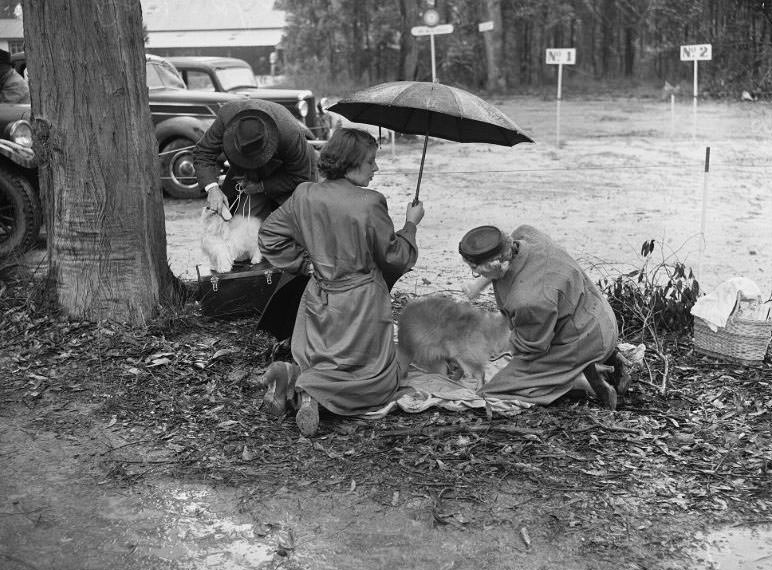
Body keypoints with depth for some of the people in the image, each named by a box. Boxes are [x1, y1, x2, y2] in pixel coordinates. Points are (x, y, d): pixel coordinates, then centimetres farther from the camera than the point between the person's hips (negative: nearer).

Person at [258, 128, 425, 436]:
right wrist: (410, 224, 6)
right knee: (378, 379, 10)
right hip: (360, 303, -5)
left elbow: (270, 235, 8)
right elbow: (395, 259, -9)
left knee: (317, 362, 26)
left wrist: (304, 261, 12)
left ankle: (295, 377, -10)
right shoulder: (369, 204, -19)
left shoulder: (304, 195, -3)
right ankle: (311, 388, -16)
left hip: (318, 299, 6)